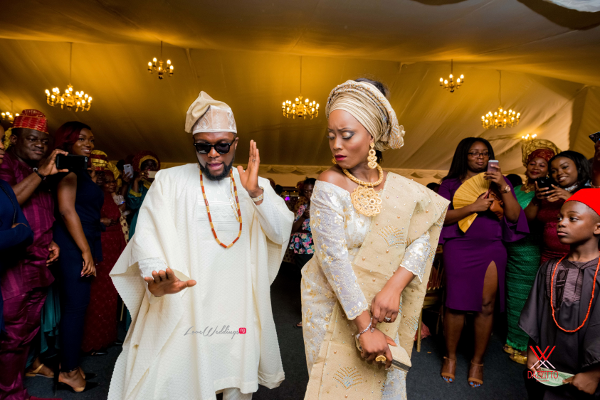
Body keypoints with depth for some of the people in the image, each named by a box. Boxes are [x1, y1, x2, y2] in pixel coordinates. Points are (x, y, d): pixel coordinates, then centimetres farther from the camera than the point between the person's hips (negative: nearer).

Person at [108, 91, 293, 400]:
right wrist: (156, 280, -27)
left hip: (239, 313, 2)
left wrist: (256, 193, -21)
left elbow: (281, 233, -4)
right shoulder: (169, 181, 0)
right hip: (178, 311, -2)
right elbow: (147, 236, -8)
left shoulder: (256, 186, 6)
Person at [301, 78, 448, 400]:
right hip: (335, 309, -3)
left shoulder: (400, 189, -4)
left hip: (382, 307, 4)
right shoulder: (330, 184, -16)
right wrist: (364, 327, -22)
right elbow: (335, 258, -21)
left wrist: (394, 287, -23)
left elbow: (421, 240, -6)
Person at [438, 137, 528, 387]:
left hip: (492, 249, 2)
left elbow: (514, 217, 2)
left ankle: (478, 361, 16)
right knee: (456, 304, -2)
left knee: (486, 306, -1)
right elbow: (442, 216, -2)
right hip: (459, 248, -1)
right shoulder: (450, 184, 9)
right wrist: (473, 207, -13)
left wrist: (504, 187, -10)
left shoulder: (499, 182, 13)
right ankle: (450, 357, 17)